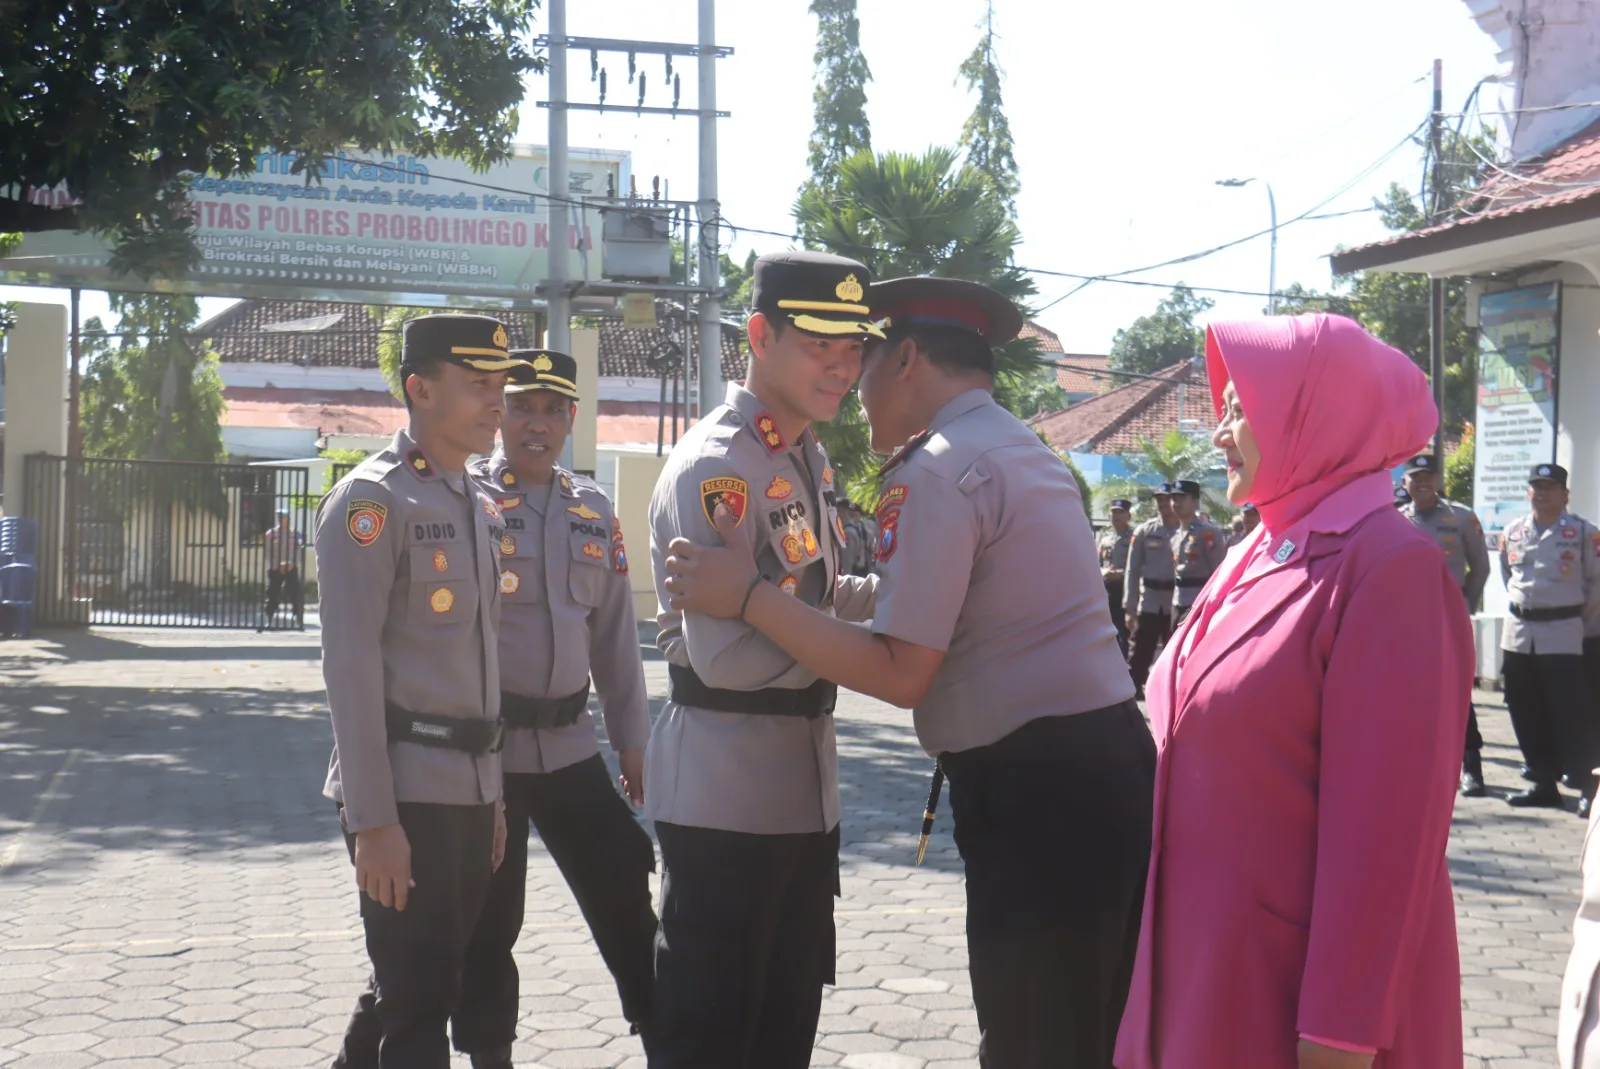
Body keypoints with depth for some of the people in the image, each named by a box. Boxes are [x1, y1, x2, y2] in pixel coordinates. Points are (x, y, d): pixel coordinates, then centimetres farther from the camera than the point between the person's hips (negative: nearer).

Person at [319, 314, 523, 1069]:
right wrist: (373, 820, -20)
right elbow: (351, 666, -17)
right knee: (419, 1003, -4)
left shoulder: (482, 509, 14)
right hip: (404, 793, -8)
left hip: (471, 786, 8)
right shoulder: (371, 502, -11)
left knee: (415, 988, 16)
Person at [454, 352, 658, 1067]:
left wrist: (634, 741, 14)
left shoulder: (593, 511, 10)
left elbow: (615, 636, 15)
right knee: (489, 919, 5)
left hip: (570, 744, 4)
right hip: (485, 744, -4)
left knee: (626, 897, 4)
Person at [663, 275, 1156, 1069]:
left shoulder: (935, 471, -13)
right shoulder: (1030, 455, 17)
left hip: (1037, 791, -10)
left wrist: (747, 598, -14)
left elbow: (900, 673, -17)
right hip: (1105, 762, 10)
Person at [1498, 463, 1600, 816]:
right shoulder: (1511, 532, 7)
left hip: (1562, 634, -5)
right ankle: (1544, 784, 19)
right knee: (1527, 714, 9)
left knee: (1571, 713, -8)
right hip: (1518, 632, 5)